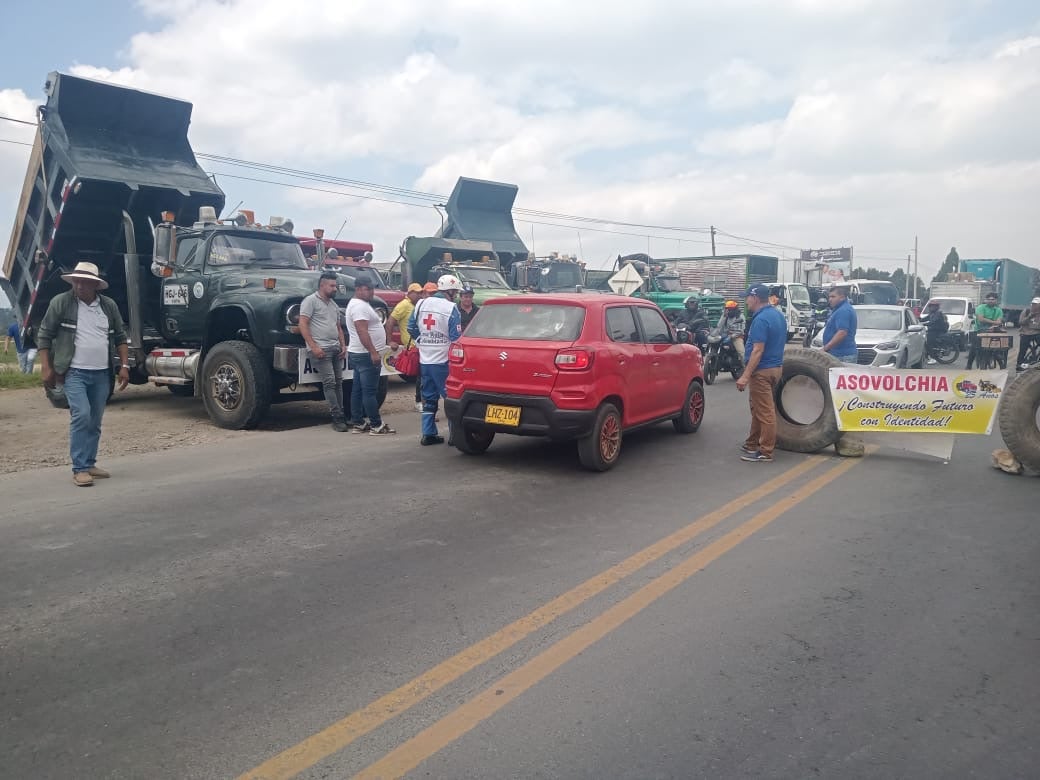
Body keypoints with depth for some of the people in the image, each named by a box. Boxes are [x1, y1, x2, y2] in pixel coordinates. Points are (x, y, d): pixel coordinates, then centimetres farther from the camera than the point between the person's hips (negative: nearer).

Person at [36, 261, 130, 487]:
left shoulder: (109, 305, 7)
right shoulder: (60, 302, -3)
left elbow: (120, 337, 12)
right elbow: (44, 336, 0)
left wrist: (124, 366, 3)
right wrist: (46, 368, -6)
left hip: (102, 374, 4)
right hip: (74, 372, -4)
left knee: (94, 422, 9)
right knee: (81, 416, -16)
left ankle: (90, 464, 20)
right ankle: (80, 469, -11)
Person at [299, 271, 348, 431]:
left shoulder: (333, 304, 20)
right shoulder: (311, 301, -4)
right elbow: (303, 325, -11)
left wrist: (343, 345, 11)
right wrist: (313, 346, -18)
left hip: (336, 348, 7)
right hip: (321, 349, -7)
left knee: (338, 381, 5)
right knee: (329, 382, -9)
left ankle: (340, 414, 10)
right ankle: (337, 417, -8)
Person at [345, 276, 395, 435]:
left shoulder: (360, 304, 18)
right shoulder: (359, 306, -15)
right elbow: (362, 331, -24)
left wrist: (373, 352, 24)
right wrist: (373, 352, -28)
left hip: (359, 354, 11)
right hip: (366, 355, -11)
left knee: (358, 390, 10)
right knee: (370, 391, -7)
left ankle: (357, 424, 15)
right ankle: (376, 426, -4)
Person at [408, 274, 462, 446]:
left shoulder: (421, 304, 6)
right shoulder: (451, 308, -12)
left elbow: (411, 328, 11)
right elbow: (456, 337, -13)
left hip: (424, 360, 6)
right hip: (442, 361, -6)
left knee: (428, 397, 13)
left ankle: (428, 434, 15)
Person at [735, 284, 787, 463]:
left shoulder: (761, 319, -19)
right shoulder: (778, 315, 12)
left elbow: (758, 350, -23)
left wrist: (745, 376, -24)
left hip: (762, 370, -10)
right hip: (775, 366, 10)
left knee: (765, 411, -4)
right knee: (757, 407, 20)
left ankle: (765, 452, 1)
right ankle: (752, 444, 30)